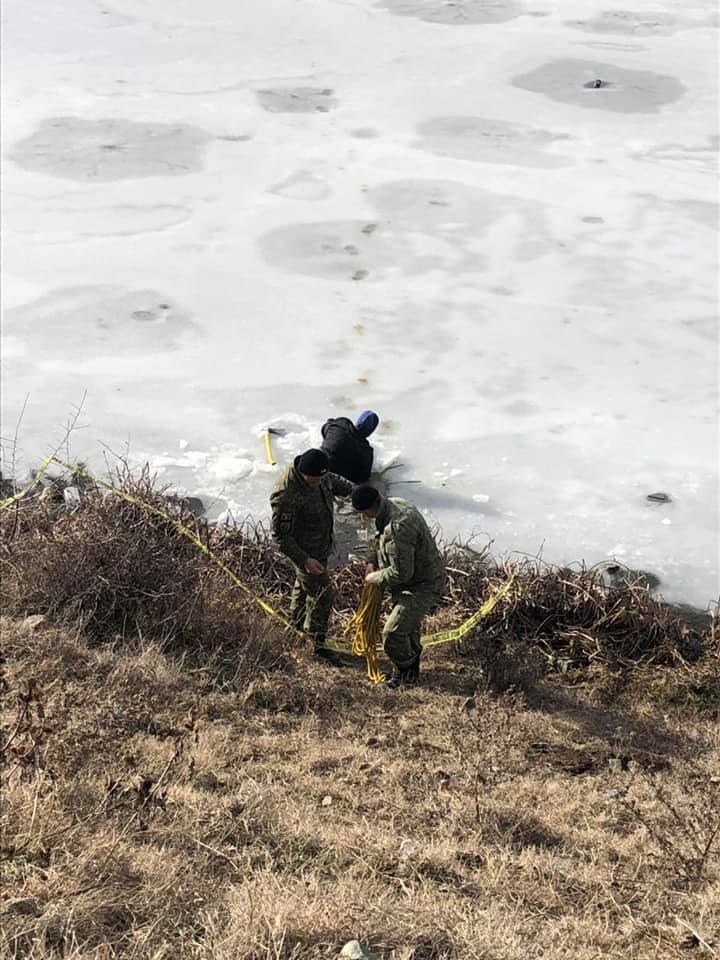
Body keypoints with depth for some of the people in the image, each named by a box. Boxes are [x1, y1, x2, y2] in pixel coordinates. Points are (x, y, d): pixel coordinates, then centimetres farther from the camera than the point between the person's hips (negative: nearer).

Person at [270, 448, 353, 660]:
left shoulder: (318, 474, -14)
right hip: (305, 550, -8)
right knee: (321, 594, 0)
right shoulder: (286, 496, -38)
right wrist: (305, 560, -29)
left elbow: (335, 482, 12)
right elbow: (281, 536, -28)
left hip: (322, 544, 9)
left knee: (304, 586, 27)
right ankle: (317, 644, 16)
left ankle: (296, 627, 49)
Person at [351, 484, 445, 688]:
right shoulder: (395, 503, -2)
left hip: (423, 587, -10)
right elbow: (379, 536, 19)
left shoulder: (398, 528, -36)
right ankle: (413, 660, 51)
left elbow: (401, 572, -32)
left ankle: (405, 672, 16)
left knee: (393, 632, -10)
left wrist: (375, 578, -15)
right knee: (409, 624, 28)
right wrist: (371, 561, 7)